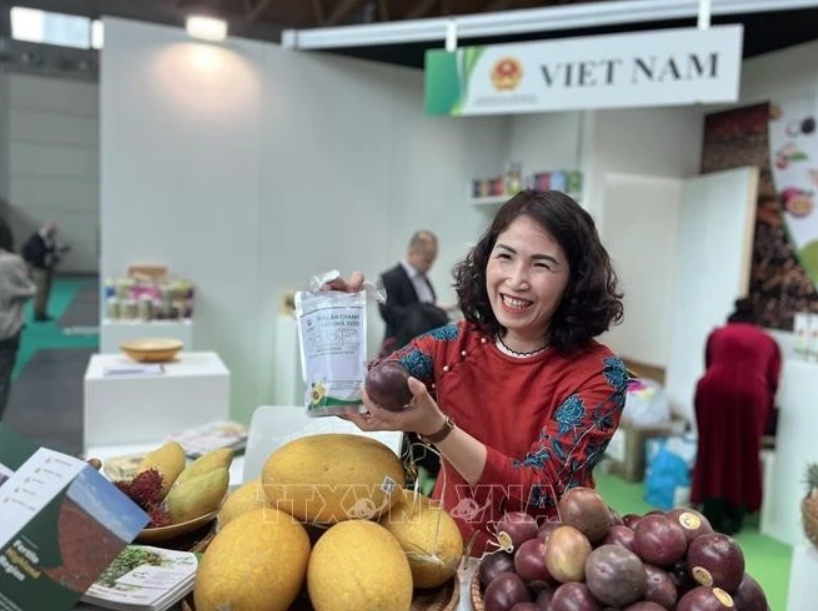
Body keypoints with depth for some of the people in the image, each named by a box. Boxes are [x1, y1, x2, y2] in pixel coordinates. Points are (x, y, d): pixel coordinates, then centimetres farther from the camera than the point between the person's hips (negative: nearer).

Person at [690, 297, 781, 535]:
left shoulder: (717, 334, 28)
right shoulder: (768, 341, 26)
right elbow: (773, 383, 18)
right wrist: (764, 411, 29)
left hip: (714, 389, 0)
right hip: (751, 394, 0)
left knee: (713, 451, 13)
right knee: (743, 454, 13)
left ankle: (711, 516, 19)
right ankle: (732, 519, 17)